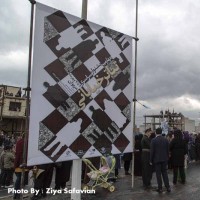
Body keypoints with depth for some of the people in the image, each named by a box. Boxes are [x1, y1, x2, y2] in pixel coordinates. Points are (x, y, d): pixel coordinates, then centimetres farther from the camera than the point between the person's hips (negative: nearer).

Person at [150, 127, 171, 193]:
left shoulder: (153, 140, -12)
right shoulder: (166, 139, 0)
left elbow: (152, 151, -11)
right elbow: (168, 150, 5)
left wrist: (151, 160, -2)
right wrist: (167, 158, 16)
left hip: (157, 159, -4)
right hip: (164, 159, 4)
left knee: (158, 174, 4)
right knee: (164, 172, 14)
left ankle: (160, 188, 9)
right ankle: (168, 187, 14)